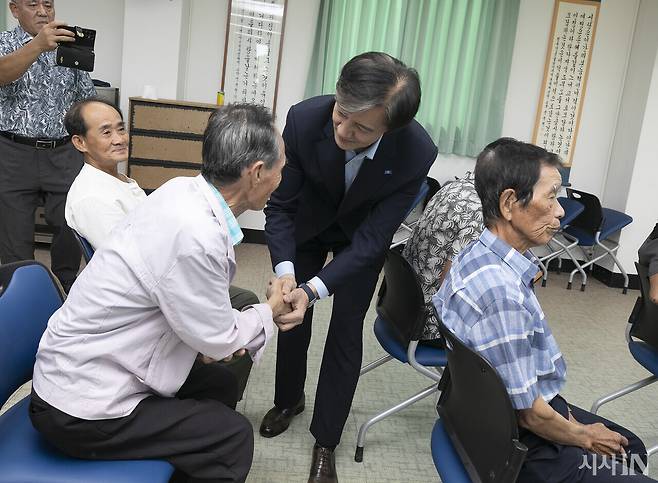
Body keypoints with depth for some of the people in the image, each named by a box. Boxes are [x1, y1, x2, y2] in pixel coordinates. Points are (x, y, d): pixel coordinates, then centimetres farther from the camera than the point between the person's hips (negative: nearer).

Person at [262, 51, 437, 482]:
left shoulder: (417, 154, -37)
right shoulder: (304, 118, -35)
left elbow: (371, 238, -30)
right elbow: (280, 206, -23)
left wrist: (314, 289, -43)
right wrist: (285, 272, -39)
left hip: (361, 237, -1)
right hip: (308, 223, 2)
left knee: (346, 332, 0)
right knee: (293, 316, 12)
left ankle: (326, 442, 19)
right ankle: (288, 400, 41)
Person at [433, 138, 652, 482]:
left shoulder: (479, 254, -3)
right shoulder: (500, 292, -33)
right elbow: (530, 414, -25)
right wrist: (584, 437, -5)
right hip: (522, 446, -9)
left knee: (631, 448, 25)